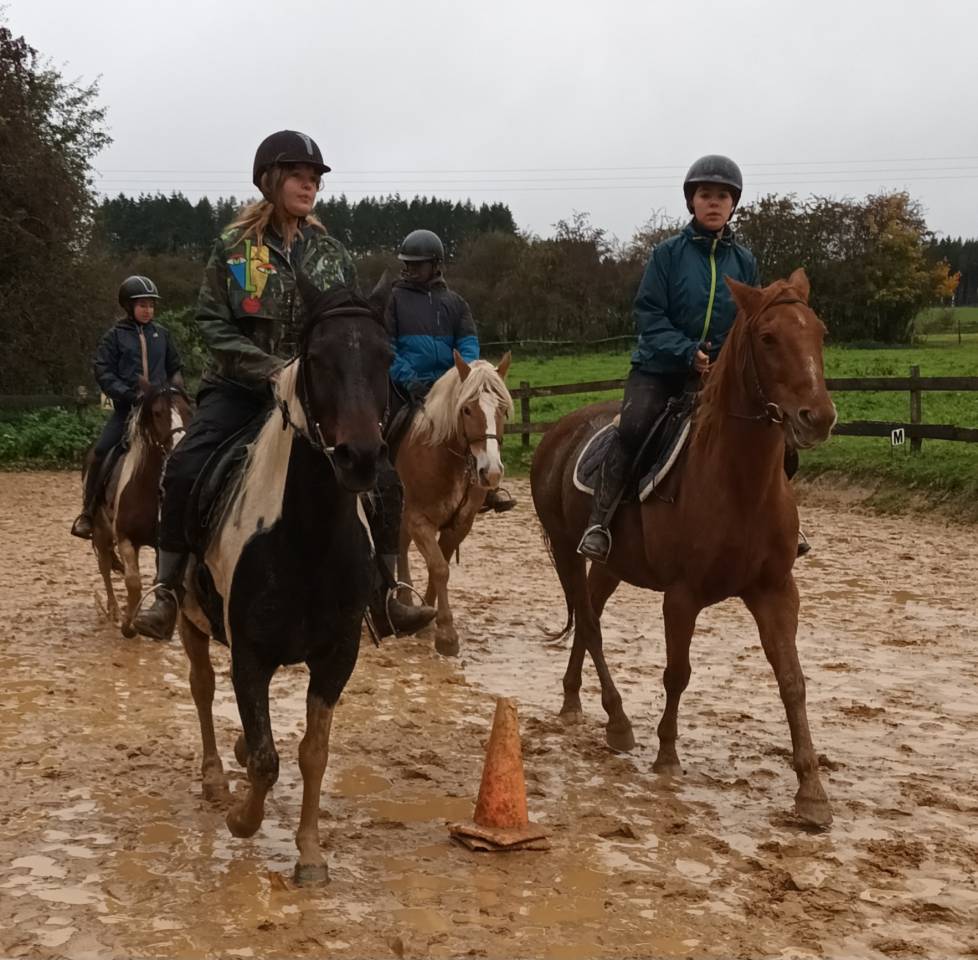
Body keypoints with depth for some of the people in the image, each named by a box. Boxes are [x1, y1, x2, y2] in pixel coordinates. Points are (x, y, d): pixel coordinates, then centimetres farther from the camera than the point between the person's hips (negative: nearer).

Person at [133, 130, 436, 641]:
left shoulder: (331, 253, 5)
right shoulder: (233, 248, -2)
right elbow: (212, 323, -6)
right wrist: (271, 368, -18)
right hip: (241, 386, -2)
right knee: (183, 470, -24)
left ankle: (384, 600, 2)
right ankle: (168, 594, -10)